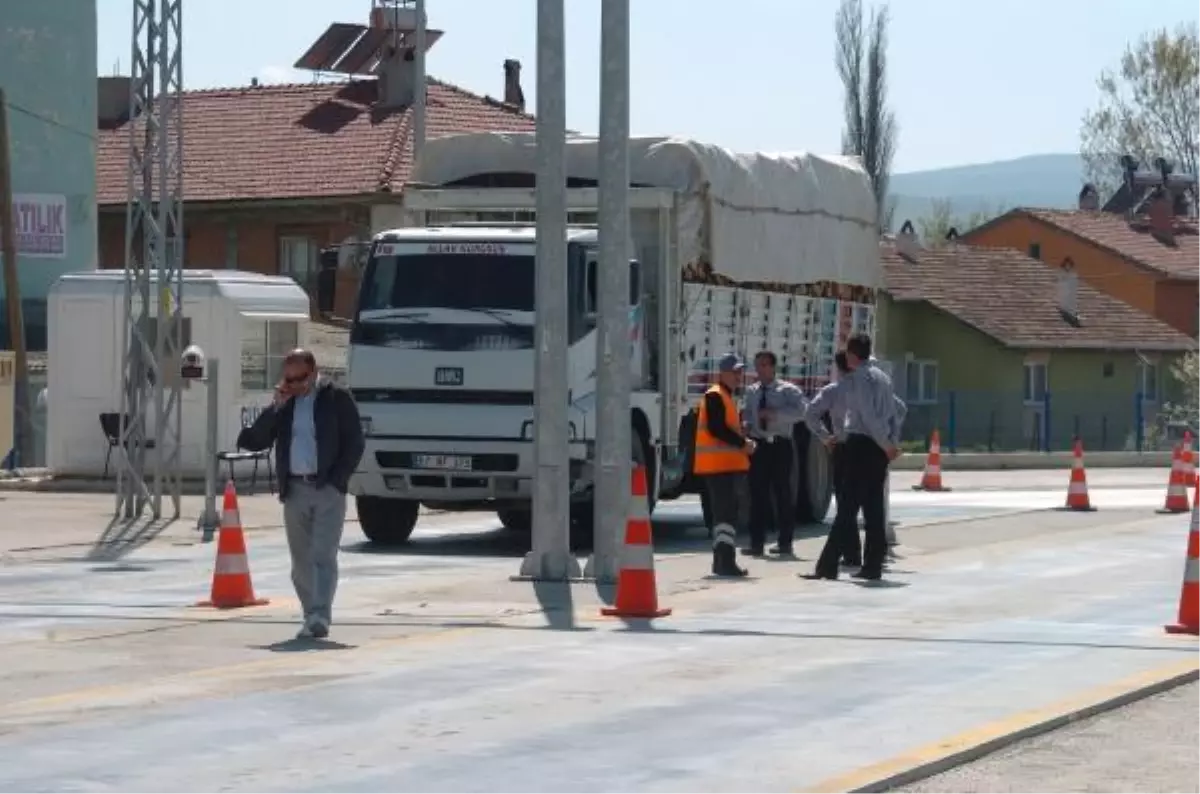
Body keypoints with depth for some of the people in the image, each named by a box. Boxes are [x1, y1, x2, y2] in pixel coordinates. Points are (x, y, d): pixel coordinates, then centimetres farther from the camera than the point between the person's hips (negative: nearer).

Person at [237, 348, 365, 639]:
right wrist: (276, 408, -5)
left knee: (323, 555, -13)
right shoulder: (284, 403, 12)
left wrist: (337, 481, -9)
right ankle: (312, 618, 13)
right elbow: (254, 441, 6)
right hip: (294, 490, 5)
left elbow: (355, 443, -1)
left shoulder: (337, 398, 0)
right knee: (301, 561, 6)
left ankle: (320, 616, -20)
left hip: (327, 489, -5)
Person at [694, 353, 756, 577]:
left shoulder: (725, 396, 20)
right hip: (719, 465, -11)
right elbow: (716, 428, -23)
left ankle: (722, 562, 20)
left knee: (724, 513, 14)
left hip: (728, 464, 11)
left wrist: (742, 443, 12)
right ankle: (726, 561, -23)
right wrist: (743, 443, -18)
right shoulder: (715, 396, -13)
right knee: (727, 513, -16)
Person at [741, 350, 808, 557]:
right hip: (758, 445, 4)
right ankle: (757, 542, 6)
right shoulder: (751, 392, 14)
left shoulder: (787, 390, -3)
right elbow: (746, 415, 16)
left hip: (780, 446, -4)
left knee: (783, 493, 1)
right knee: (758, 494, 3)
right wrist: (745, 426, -6)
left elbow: (802, 411, -16)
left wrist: (775, 413, -22)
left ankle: (785, 543, 8)